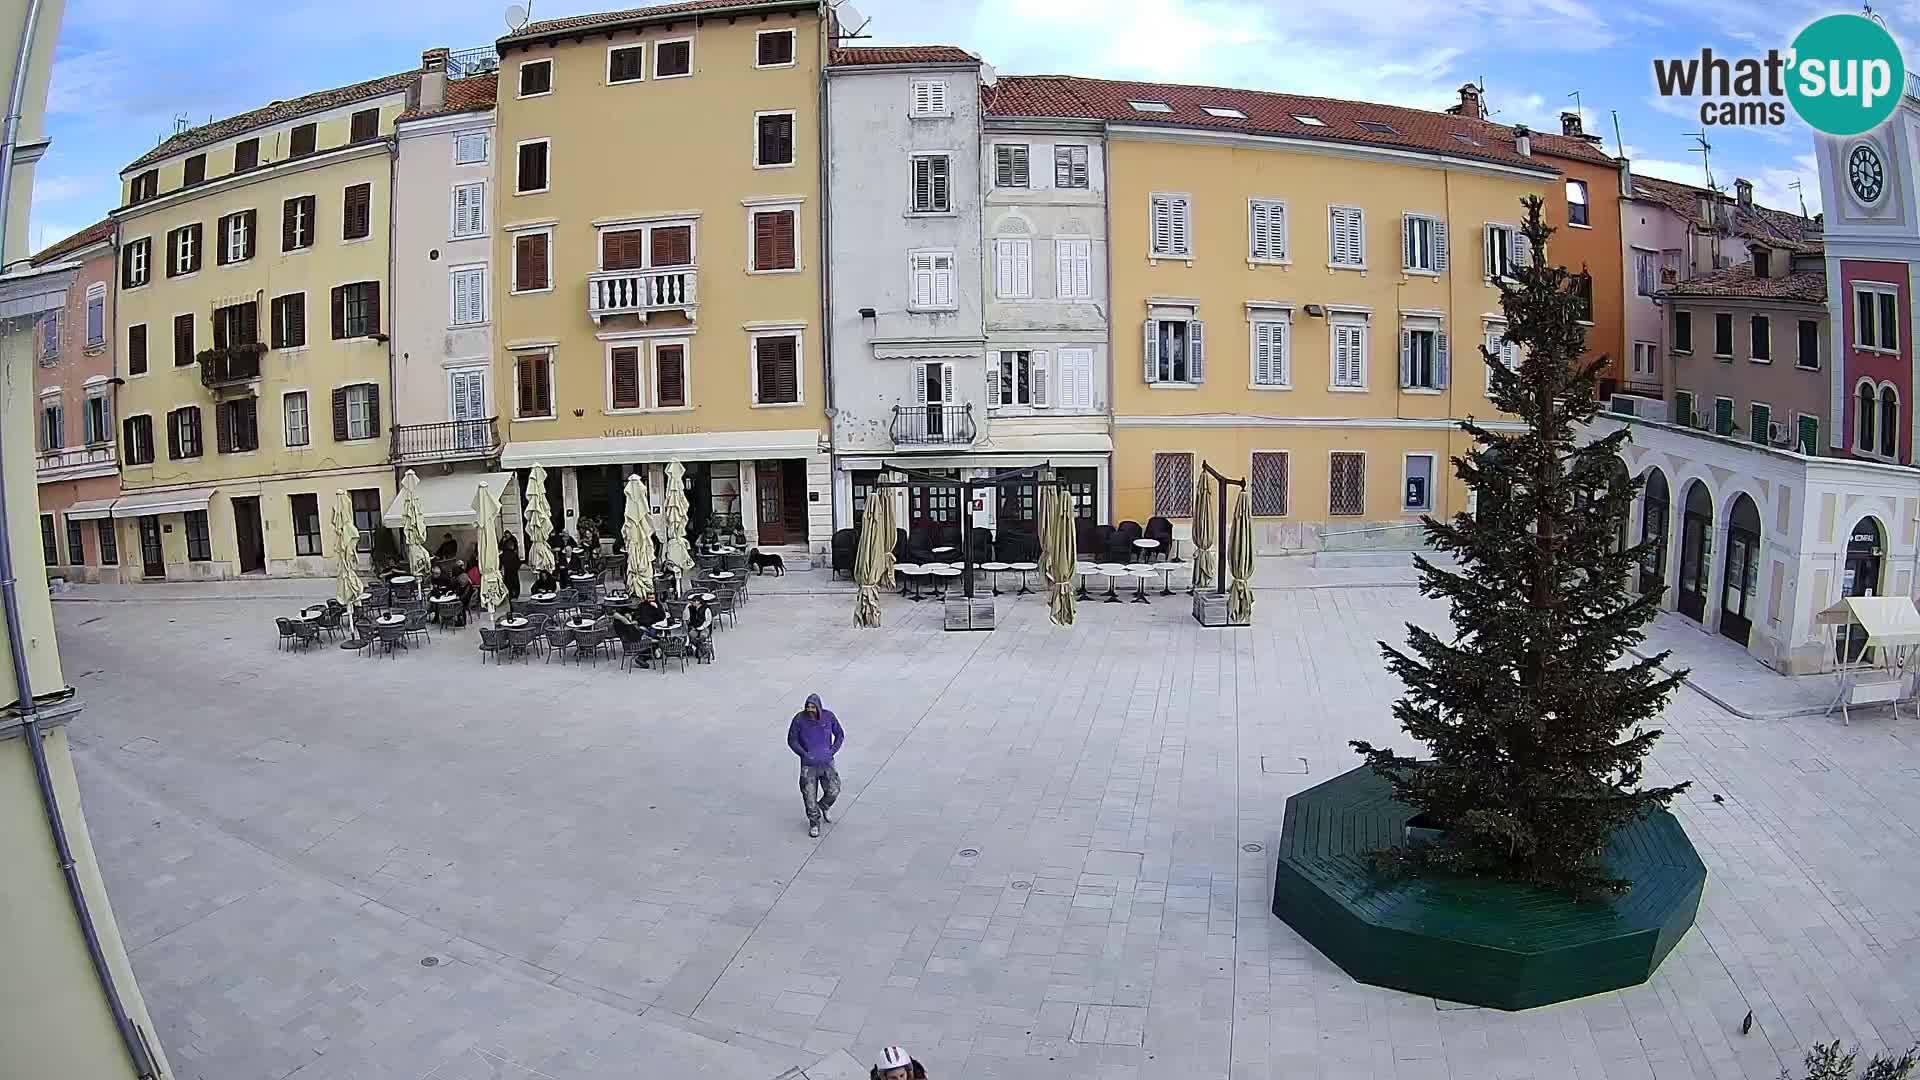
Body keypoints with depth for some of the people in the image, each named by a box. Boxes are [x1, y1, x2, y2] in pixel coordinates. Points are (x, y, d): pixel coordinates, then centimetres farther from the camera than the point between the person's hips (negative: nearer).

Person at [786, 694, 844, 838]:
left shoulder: (829, 716, -6)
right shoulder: (799, 719, -12)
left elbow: (840, 735, 8)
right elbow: (792, 740, -2)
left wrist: (832, 751, -3)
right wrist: (804, 754, -10)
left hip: (827, 762, 1)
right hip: (808, 764, -1)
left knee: (833, 791, -3)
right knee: (810, 796, -1)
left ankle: (823, 807, 29)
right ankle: (814, 823, 17)